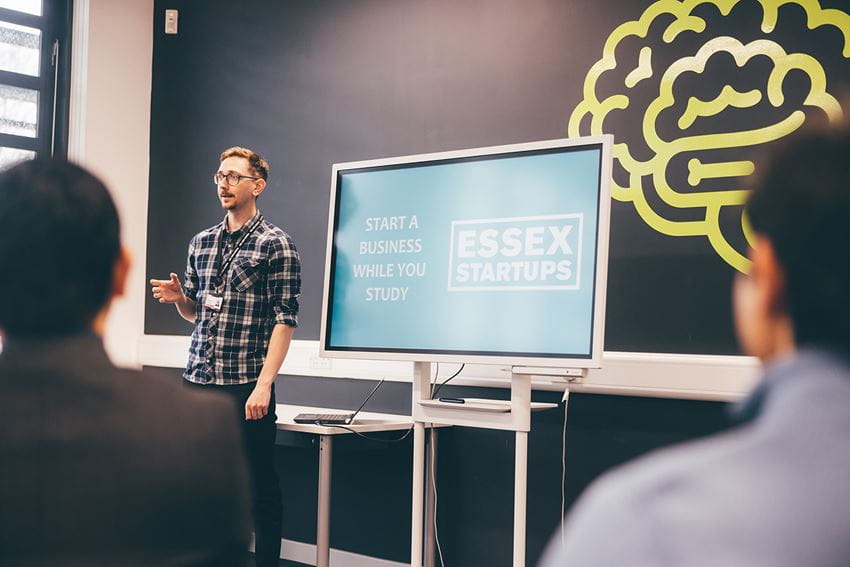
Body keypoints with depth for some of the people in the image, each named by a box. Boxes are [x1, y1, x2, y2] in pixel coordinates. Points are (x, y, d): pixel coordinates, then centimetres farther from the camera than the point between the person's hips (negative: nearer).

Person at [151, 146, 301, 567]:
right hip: (198, 380, 6)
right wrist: (177, 297, 0)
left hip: (246, 385, -6)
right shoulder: (201, 242, 14)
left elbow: (285, 319, -9)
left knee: (259, 484, 2)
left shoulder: (275, 244, -4)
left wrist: (264, 385, -17)